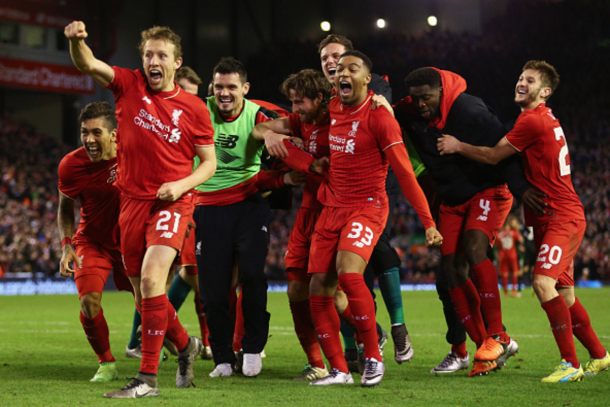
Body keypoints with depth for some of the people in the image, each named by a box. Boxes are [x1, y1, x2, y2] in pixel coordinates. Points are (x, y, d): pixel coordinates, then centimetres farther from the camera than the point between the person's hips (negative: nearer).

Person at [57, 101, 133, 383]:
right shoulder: (70, 165, -18)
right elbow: (65, 207, 1)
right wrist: (66, 245, -10)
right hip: (92, 241, 0)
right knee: (89, 301, -19)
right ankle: (106, 363, 4)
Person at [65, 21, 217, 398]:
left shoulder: (194, 108, 0)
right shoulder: (129, 85, 3)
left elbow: (210, 163, 6)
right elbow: (88, 64, -12)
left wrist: (182, 185, -13)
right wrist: (77, 40, -34)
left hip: (172, 202, -4)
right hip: (133, 200, 4)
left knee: (151, 278, -23)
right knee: (144, 296, 10)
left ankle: (148, 379, -20)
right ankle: (185, 345, 38)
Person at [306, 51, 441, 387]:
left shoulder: (378, 117, -12)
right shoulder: (330, 110, 8)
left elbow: (404, 172, -13)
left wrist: (428, 221, -16)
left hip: (367, 207, -7)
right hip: (331, 208, 7)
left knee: (348, 273, -28)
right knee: (318, 290, -2)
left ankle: (373, 358, -13)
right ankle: (339, 370, 8)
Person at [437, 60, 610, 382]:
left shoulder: (533, 120, -15)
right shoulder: (545, 119, 17)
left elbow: (493, 156, -10)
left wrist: (457, 146, 0)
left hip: (561, 218, -10)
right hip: (550, 219, 10)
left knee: (544, 283, -23)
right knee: (563, 293, 14)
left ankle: (571, 364, -24)